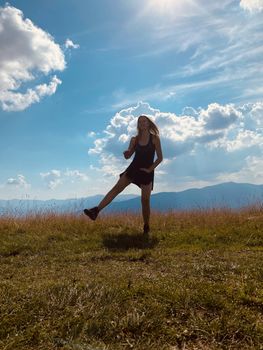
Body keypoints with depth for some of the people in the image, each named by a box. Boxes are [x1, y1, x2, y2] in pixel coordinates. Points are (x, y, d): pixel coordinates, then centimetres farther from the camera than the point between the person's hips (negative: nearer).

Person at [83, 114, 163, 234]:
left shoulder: (155, 138, -2)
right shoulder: (134, 139, 7)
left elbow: (160, 158, -4)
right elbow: (127, 156, 6)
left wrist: (150, 169, -10)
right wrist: (126, 152, -17)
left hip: (146, 172, -3)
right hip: (133, 168, 3)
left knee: (145, 200, -3)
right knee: (117, 188, -13)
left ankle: (146, 226, 14)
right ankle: (96, 210, -21)